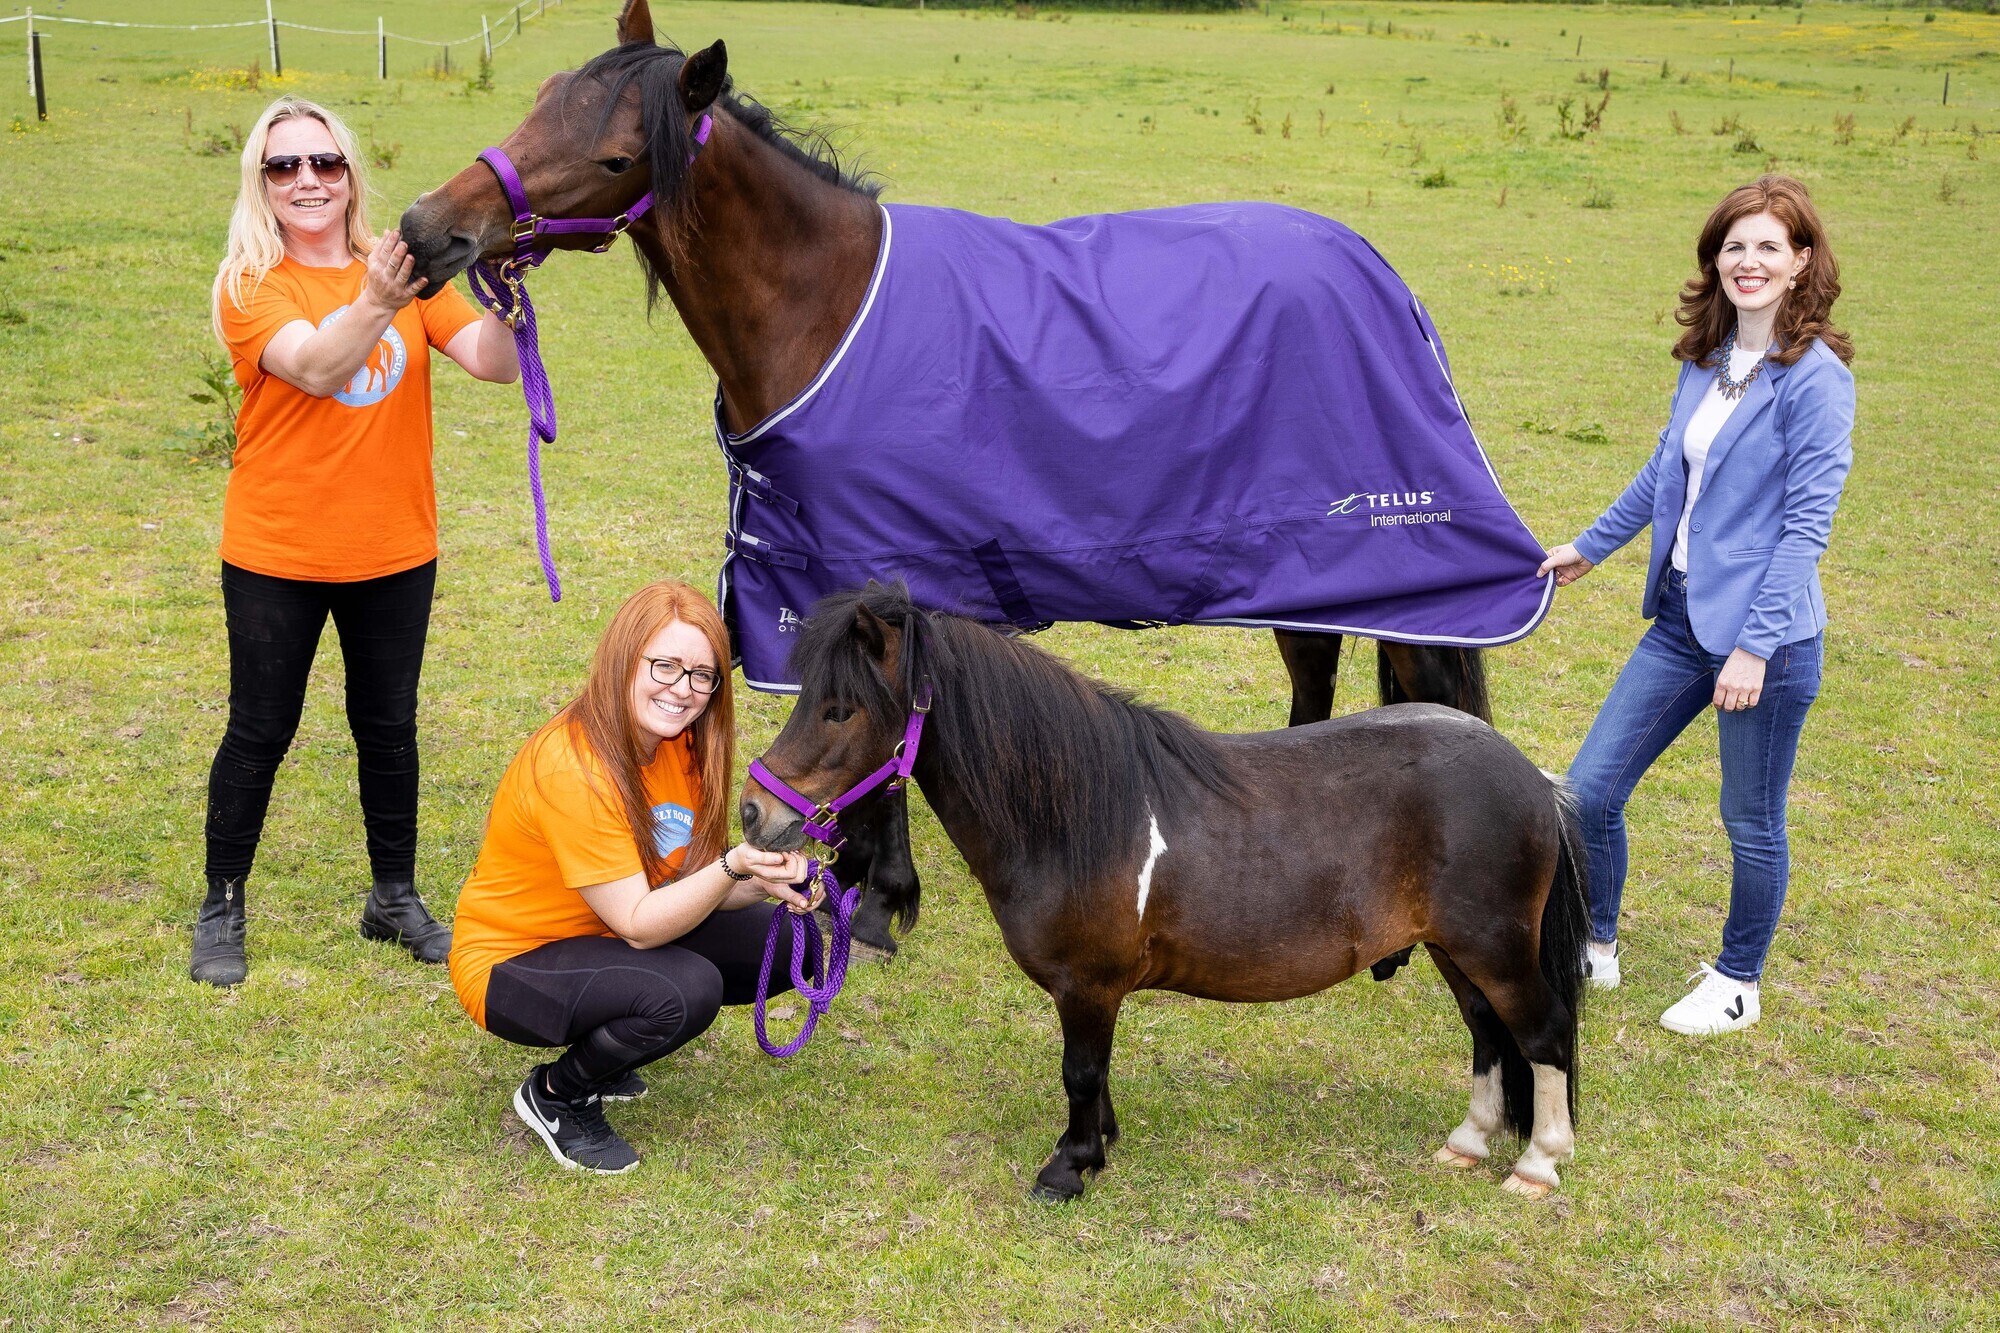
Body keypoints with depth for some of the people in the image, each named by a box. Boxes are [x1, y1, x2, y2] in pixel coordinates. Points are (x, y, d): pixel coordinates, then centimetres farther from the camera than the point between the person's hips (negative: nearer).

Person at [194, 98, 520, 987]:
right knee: (260, 733, 8)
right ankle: (220, 912, 24)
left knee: (390, 728, 14)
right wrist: (375, 305, -48)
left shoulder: (403, 269, -1)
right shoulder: (251, 286, -10)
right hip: (277, 556, -3)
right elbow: (313, 365, -29)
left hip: (394, 553, 3)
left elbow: (495, 365, -12)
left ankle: (395, 899, 30)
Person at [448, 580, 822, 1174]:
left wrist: (769, 881, -21)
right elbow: (638, 924, -28)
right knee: (687, 989, -33)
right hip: (512, 962, -8)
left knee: (786, 942, -3)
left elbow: (692, 885, -1)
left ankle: (604, 1049, 12)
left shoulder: (677, 742, -5)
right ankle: (557, 1095, -4)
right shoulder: (572, 768, -30)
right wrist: (732, 866, -41)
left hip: (603, 936, 8)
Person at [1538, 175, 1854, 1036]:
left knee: (1751, 822, 9)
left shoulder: (1817, 381, -14)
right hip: (1683, 619, 7)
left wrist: (1756, 645, -20)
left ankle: (1737, 984, 31)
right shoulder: (1707, 360, 7)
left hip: (1766, 634, -7)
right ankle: (1594, 948, 29)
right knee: (1589, 791, 7)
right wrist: (1591, 547, 30)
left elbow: (1807, 525, -16)